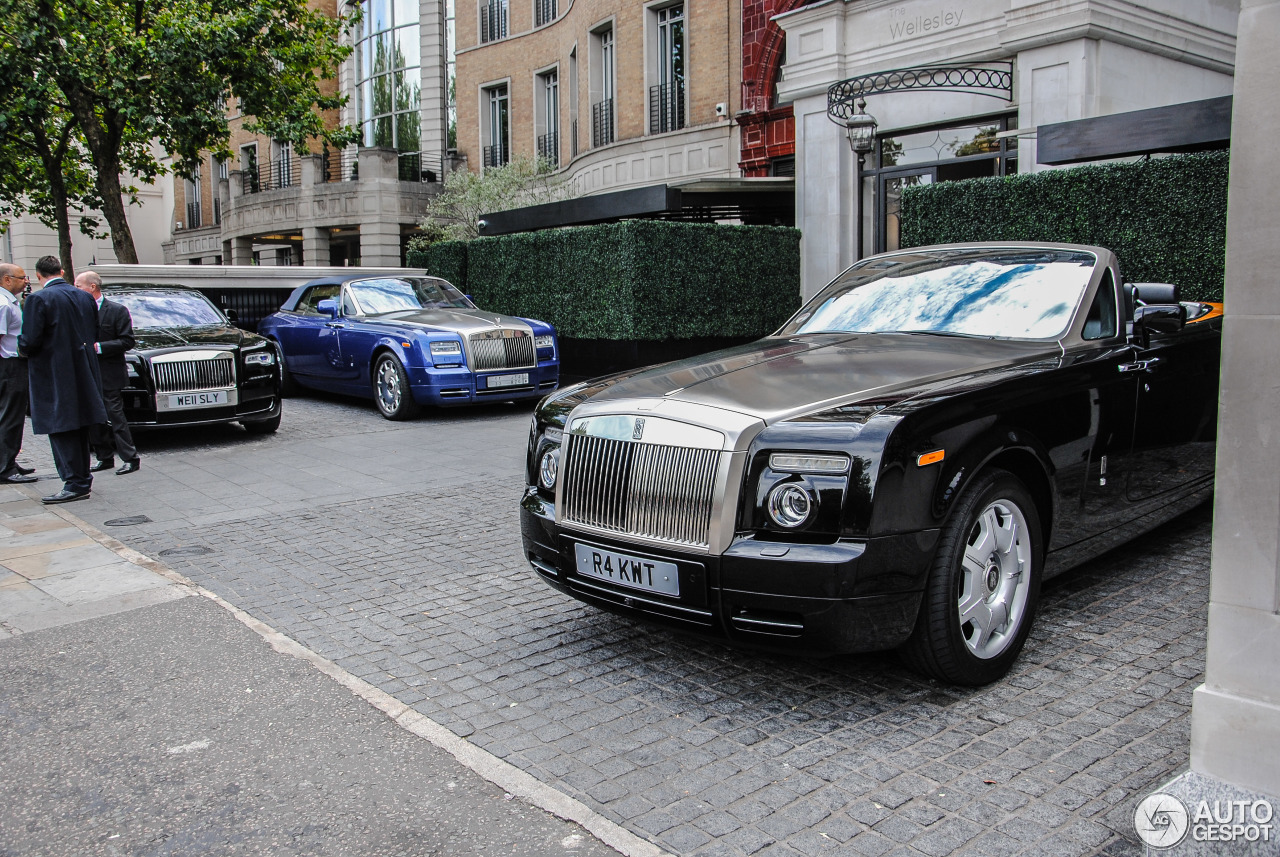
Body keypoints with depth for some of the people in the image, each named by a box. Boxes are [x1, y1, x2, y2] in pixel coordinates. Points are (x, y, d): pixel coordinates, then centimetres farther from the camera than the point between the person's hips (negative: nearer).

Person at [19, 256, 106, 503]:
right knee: (78, 429, 16)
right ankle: (82, 477, 24)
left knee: (61, 430, -2)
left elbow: (30, 341, -17)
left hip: (53, 377, -7)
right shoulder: (84, 297, 7)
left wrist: (22, 348, 4)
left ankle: (75, 483, -3)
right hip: (83, 373, 7)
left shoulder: (39, 299, -13)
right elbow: (95, 335, 12)